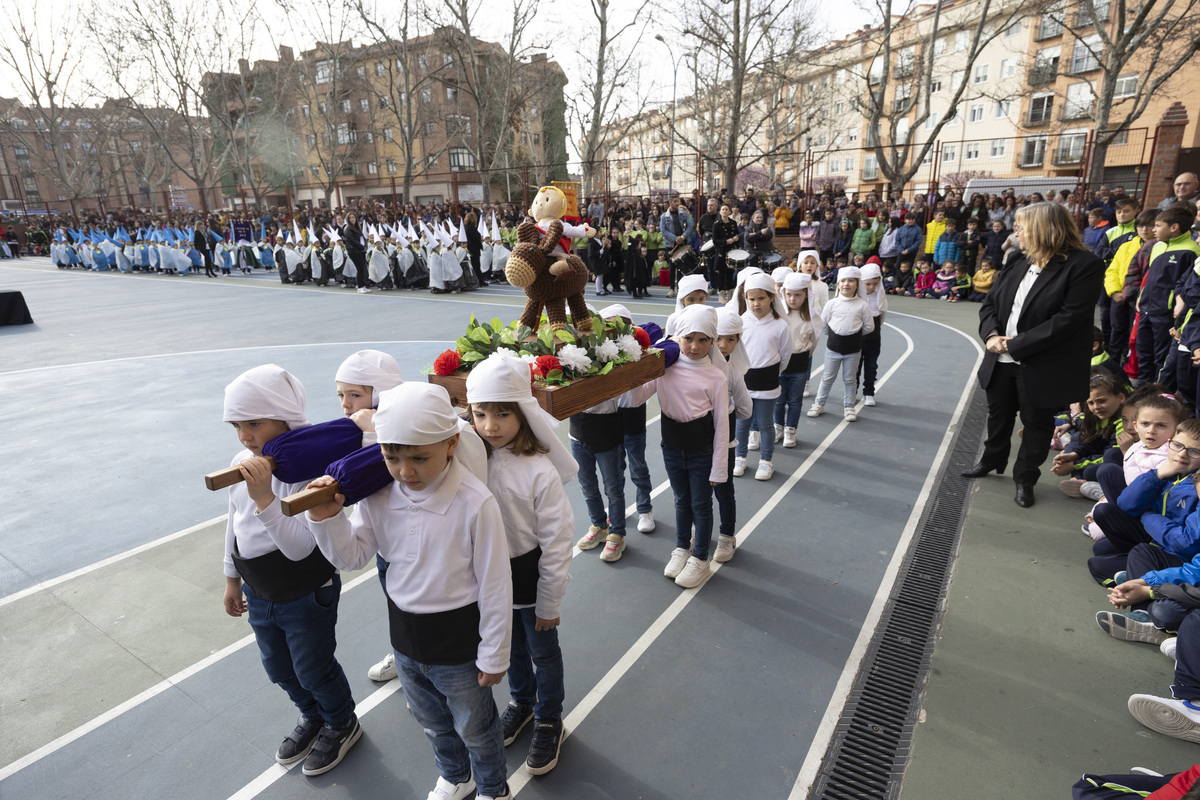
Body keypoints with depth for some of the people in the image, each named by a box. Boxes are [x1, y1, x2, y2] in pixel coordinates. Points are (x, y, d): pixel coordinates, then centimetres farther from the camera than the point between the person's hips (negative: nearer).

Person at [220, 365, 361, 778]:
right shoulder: (241, 463, -7)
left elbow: (299, 548, -35)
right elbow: (235, 523, 8)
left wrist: (264, 496, -44)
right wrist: (232, 579, 17)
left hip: (307, 596, -7)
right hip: (259, 594, 7)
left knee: (313, 669, 14)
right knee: (278, 669, 26)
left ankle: (342, 724, 44)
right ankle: (313, 717, 54)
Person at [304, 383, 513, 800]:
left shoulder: (475, 503, -30)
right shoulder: (378, 494, -15)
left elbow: (495, 586, -20)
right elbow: (352, 556, -2)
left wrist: (494, 655, -11)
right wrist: (327, 519, -22)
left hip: (458, 640, -5)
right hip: (404, 635, 5)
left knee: (475, 726, 21)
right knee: (431, 720, 30)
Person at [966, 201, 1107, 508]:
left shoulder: (1084, 266, -15)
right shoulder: (1018, 263, 4)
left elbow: (1067, 319, -22)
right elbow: (990, 303, 8)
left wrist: (1015, 344, -22)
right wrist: (991, 334, -11)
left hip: (1041, 367, -6)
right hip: (1002, 360, 6)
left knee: (1036, 423, 11)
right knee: (998, 414, 21)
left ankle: (1025, 477, 30)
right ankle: (992, 460, 44)